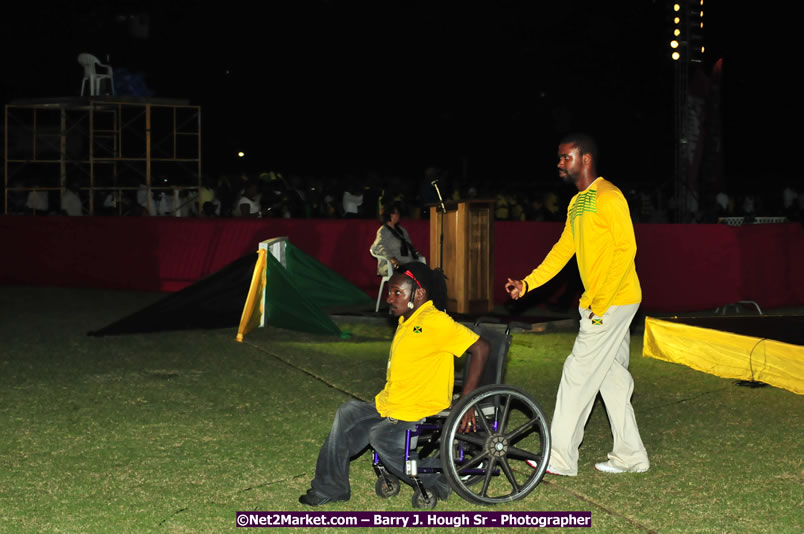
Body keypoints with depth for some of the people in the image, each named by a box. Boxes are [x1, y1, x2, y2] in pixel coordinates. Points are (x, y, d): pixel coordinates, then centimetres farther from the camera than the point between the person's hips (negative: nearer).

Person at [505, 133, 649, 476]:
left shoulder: (608, 197, -14)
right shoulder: (577, 203, 16)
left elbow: (626, 248, -20)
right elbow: (563, 250, 17)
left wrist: (600, 301, -21)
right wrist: (527, 283, 6)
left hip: (613, 302, -9)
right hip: (596, 303, 9)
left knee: (578, 373, -7)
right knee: (613, 377, 12)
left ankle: (561, 458, -1)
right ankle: (630, 456, 18)